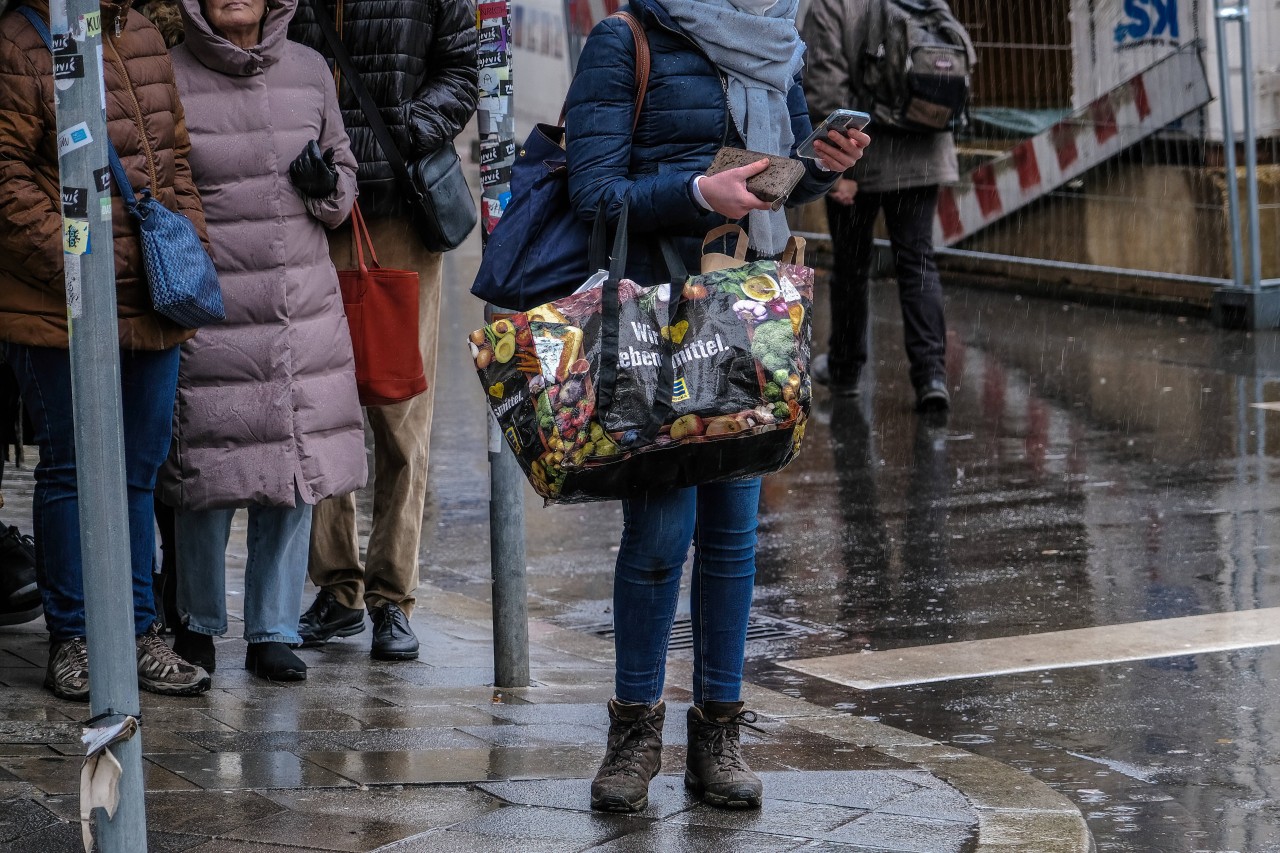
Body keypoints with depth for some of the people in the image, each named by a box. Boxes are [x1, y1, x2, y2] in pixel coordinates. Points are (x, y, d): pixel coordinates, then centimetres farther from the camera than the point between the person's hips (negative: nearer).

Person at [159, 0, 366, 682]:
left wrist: (327, 185, -2)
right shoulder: (170, 79, -4)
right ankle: (198, 624, 20)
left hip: (305, 309, 4)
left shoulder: (309, 71, 8)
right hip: (209, 312, -4)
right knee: (209, 475, 0)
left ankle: (273, 632, 16)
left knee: (295, 473, 5)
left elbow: (344, 166, 20)